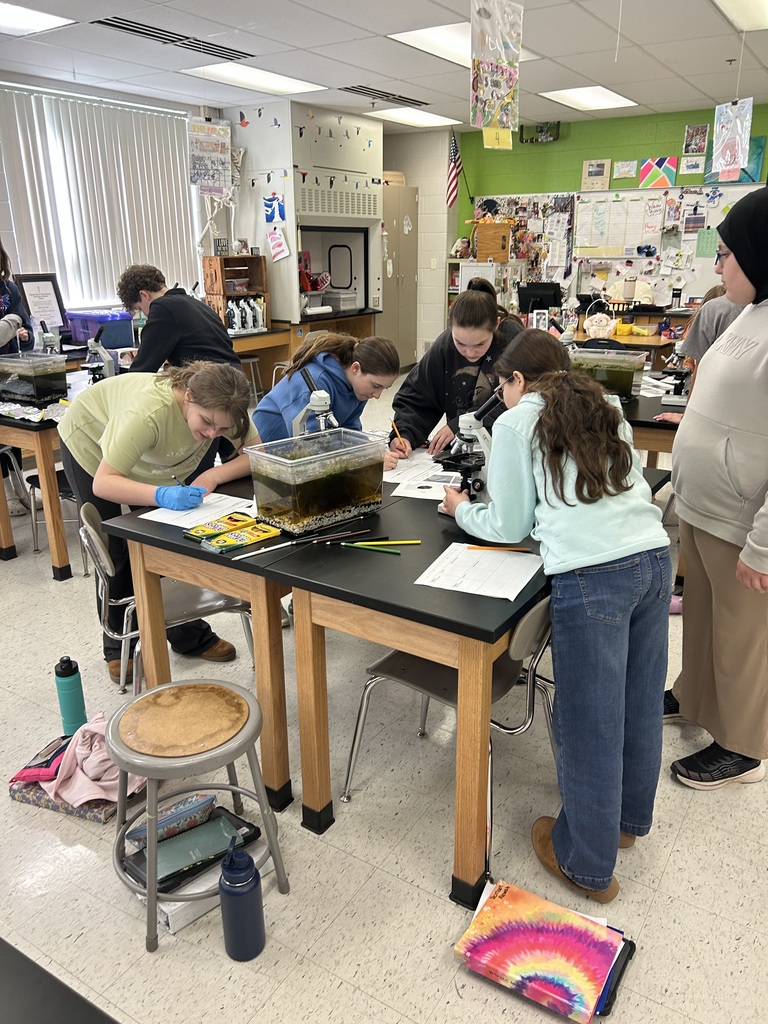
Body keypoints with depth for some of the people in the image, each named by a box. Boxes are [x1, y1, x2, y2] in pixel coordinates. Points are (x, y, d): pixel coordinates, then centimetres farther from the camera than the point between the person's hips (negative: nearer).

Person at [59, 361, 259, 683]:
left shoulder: (222, 409, -31)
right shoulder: (148, 411, -45)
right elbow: (102, 483, -43)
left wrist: (213, 475, -44)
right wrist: (161, 495, -59)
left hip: (158, 461, 4)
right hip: (91, 442, -4)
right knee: (117, 552, -3)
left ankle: (189, 635, 15)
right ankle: (119, 646, 18)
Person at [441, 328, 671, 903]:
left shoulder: (515, 424, 5)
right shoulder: (606, 410, 22)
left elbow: (509, 527, 7)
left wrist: (463, 510, 25)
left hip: (591, 574, -7)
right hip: (654, 555, 7)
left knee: (588, 722, 7)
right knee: (640, 704, 22)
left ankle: (588, 864, 25)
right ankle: (626, 818, 44)